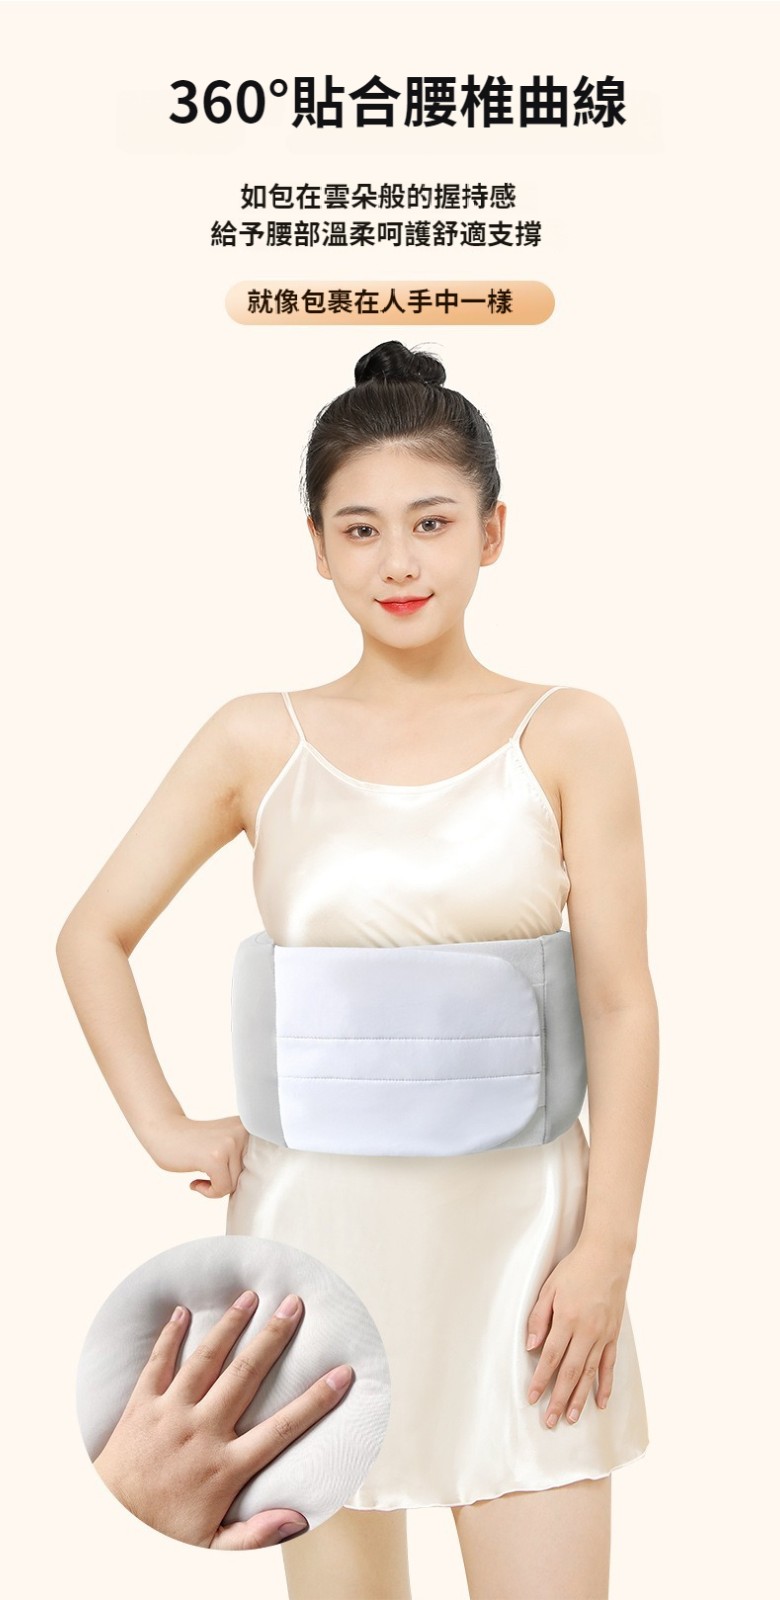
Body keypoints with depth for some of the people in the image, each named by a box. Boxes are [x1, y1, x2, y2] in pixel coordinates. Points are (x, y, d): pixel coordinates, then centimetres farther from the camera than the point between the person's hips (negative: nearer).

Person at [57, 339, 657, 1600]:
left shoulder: (568, 736, -2)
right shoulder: (259, 742, -1)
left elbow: (622, 1004, -4)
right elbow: (93, 936, 8)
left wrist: (607, 1247, -7)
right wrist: (167, 1130, 1)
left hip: (517, 1216, 0)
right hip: (322, 1220, 1)